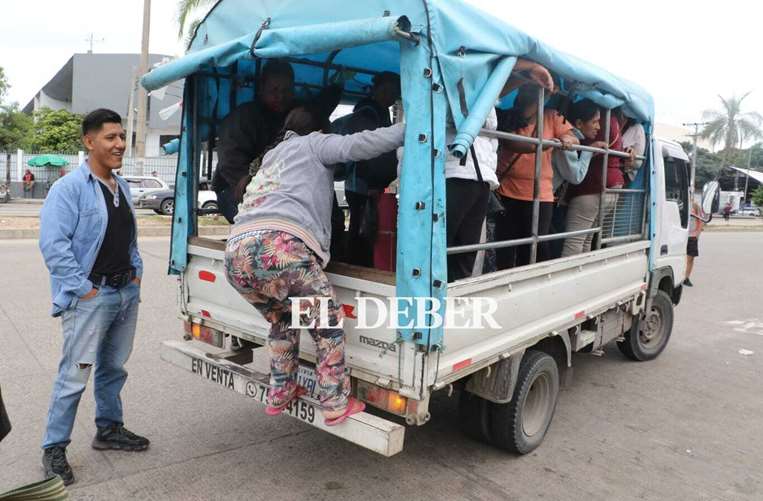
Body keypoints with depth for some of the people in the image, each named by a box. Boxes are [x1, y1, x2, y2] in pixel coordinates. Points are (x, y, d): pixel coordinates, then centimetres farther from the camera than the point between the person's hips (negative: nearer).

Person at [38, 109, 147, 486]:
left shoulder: (122, 187, 13)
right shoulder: (69, 188, -12)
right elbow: (53, 244, -19)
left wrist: (136, 271, 11)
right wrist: (83, 288, -19)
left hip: (127, 293, 8)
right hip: (90, 297, -8)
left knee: (114, 367, 18)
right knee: (74, 375, -2)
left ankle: (109, 429, 34)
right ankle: (54, 448, 14)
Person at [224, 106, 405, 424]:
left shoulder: (271, 158, 39)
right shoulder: (311, 144, 18)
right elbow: (357, 146, 4)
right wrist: (407, 130, 9)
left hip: (235, 255, 8)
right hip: (278, 246, -7)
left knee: (283, 323, 29)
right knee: (327, 324, 9)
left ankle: (279, 396, 36)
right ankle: (337, 406, 14)